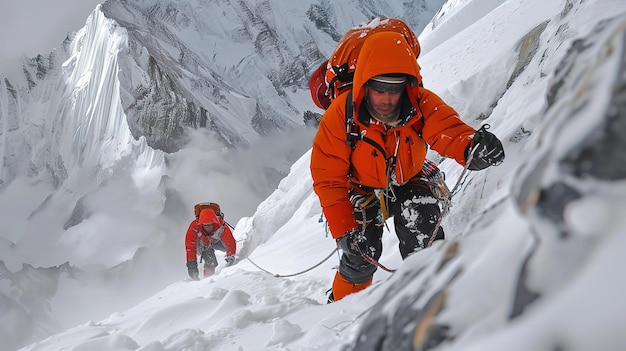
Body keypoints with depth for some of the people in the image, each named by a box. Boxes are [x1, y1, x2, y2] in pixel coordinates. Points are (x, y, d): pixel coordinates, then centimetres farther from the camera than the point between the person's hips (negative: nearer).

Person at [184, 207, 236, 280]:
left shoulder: (221, 226, -40)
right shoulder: (194, 227, -41)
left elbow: (230, 243, -40)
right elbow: (190, 247, -43)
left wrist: (231, 258, -52)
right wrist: (191, 264, -49)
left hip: (215, 241, 2)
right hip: (202, 244, -2)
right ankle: (208, 275, -13)